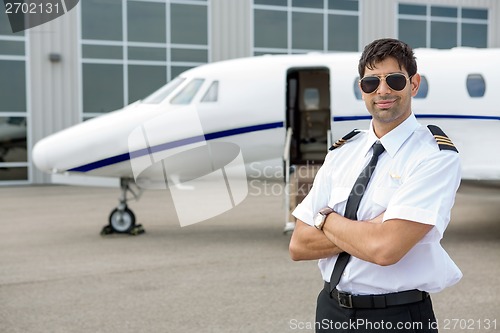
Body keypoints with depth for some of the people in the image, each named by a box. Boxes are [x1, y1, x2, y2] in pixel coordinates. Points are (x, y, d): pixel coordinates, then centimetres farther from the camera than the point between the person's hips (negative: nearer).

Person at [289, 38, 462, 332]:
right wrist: (371, 230, -16)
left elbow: (385, 249, -26)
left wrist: (326, 218, -10)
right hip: (331, 309, 5)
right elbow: (299, 246, -3)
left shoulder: (436, 156, -14)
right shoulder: (342, 153, 2)